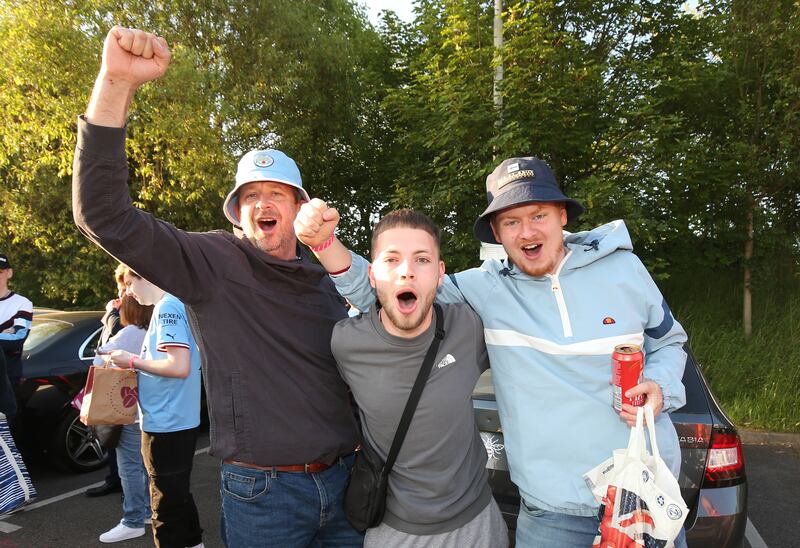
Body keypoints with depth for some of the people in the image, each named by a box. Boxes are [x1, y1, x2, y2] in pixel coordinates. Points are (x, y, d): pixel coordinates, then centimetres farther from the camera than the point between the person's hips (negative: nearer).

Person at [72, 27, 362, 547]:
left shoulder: (327, 274, 5)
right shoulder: (211, 261, -10)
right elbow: (105, 214, -23)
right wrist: (116, 83, -32)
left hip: (344, 478, 4)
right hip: (262, 491, -3)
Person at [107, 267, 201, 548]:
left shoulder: (167, 307, -17)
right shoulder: (173, 306, 12)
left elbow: (179, 366, -25)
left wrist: (132, 360, -14)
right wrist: (136, 361, 9)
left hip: (166, 423, -10)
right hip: (180, 421, 10)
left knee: (167, 502, 3)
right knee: (177, 494, 23)